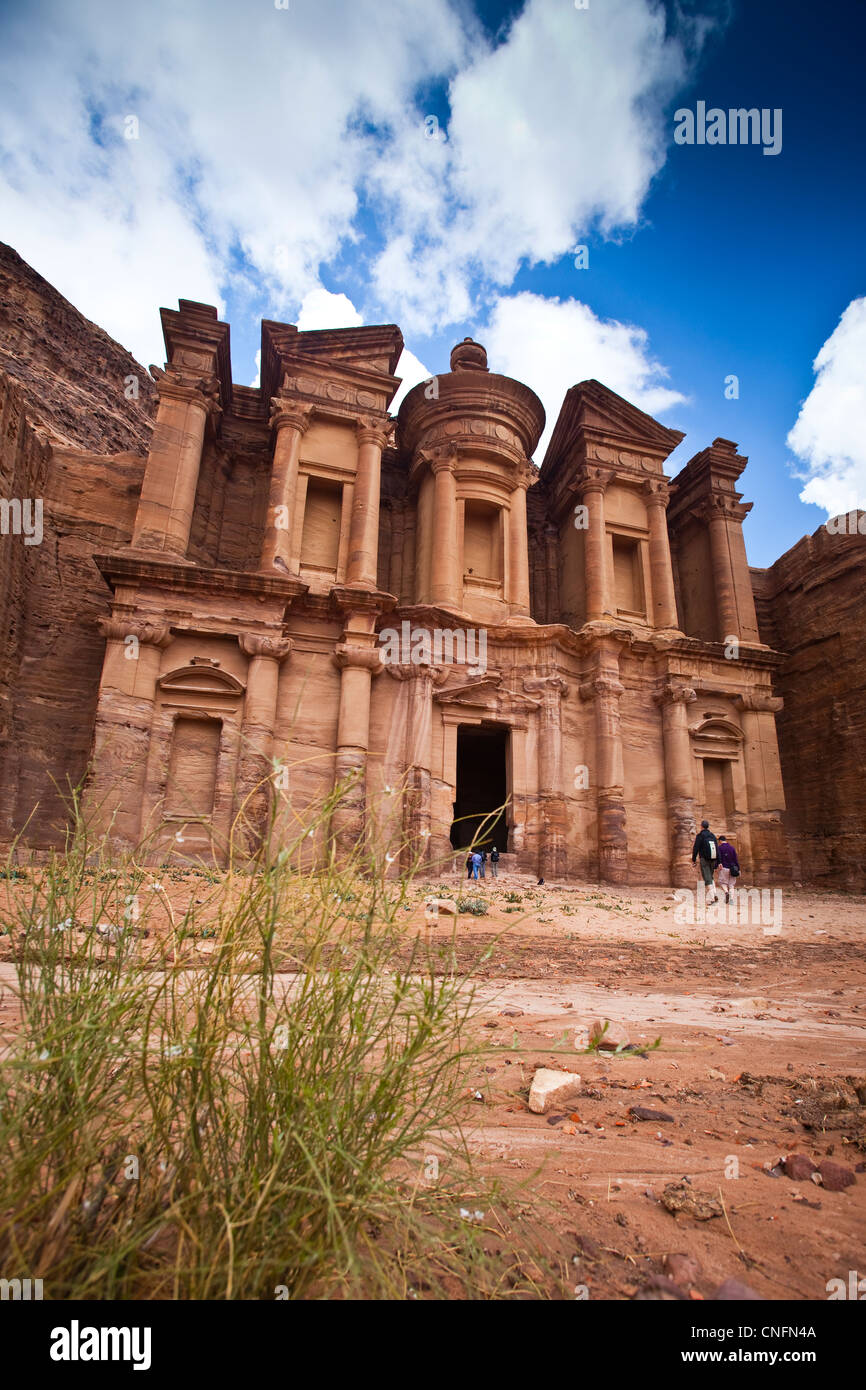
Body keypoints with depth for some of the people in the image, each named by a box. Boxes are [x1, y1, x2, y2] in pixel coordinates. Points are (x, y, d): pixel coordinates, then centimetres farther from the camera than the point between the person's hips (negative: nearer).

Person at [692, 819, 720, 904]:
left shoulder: (700, 835, -6)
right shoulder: (713, 836, 10)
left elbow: (695, 848, -9)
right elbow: (717, 850, 9)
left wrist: (693, 859, -1)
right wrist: (717, 863, 10)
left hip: (704, 859, -5)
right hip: (713, 859, 5)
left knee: (707, 878, -3)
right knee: (711, 877, 20)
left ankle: (712, 897, -11)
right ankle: (715, 894, 4)